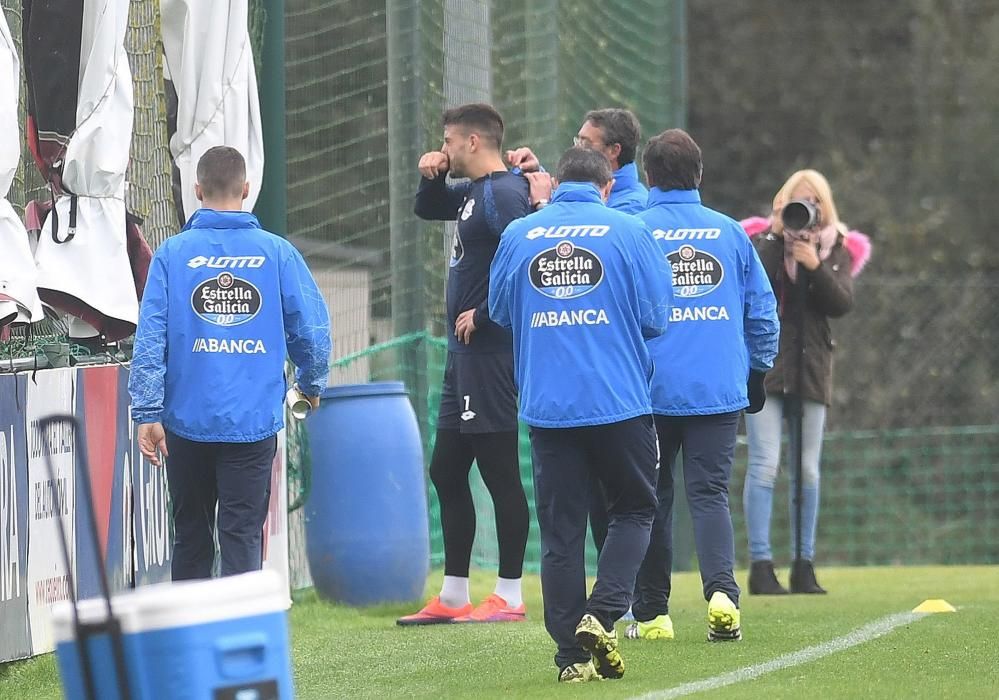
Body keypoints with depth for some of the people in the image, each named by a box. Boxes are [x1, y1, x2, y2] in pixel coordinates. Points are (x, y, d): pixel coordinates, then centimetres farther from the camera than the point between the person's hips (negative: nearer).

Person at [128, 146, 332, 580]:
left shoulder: (173, 254, -1)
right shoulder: (276, 252, 0)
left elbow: (150, 338, -6)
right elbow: (313, 330, 1)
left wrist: (147, 413, -4)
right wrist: (312, 384, 20)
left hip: (188, 419, 1)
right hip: (254, 421, -1)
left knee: (191, 538, 14)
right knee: (243, 539, 0)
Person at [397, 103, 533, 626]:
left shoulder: (503, 194, -15)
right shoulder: (473, 192, 14)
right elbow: (428, 210, 32)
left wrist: (482, 315, -19)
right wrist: (432, 177, 11)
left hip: (489, 350, -11)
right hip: (466, 353, 11)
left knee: (499, 470, -6)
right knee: (446, 470, 13)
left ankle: (509, 596, -2)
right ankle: (453, 596, 18)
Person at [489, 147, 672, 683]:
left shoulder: (517, 236, 4)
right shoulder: (628, 232, -3)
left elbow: (500, 312, 15)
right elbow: (657, 317, -2)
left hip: (547, 410, 2)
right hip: (620, 402, -2)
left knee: (560, 532, 6)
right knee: (633, 510, 15)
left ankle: (573, 655, 3)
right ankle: (602, 615, -5)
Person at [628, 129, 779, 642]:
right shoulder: (729, 232, 5)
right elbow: (763, 311, 9)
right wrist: (757, 373, 22)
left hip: (650, 389, -1)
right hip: (720, 390, 1)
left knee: (651, 498, 9)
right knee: (710, 493, 2)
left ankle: (651, 613, 12)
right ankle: (721, 591, -21)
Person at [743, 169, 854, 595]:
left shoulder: (835, 250, 11)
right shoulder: (763, 242, 4)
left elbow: (842, 303, -2)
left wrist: (815, 267, -16)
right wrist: (776, 237, -17)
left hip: (810, 368, 3)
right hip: (765, 364, -3)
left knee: (808, 471, 4)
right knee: (765, 465, -11)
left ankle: (804, 566, 9)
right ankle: (760, 565, -12)